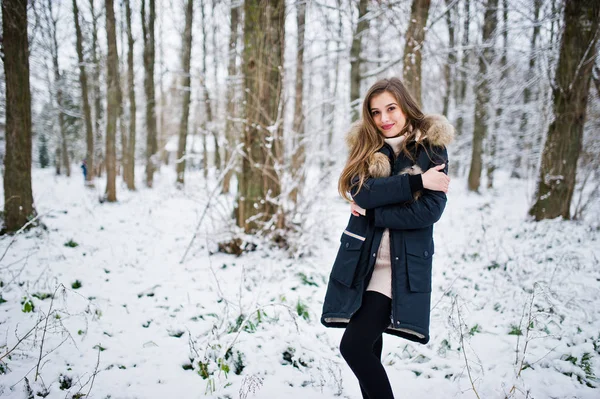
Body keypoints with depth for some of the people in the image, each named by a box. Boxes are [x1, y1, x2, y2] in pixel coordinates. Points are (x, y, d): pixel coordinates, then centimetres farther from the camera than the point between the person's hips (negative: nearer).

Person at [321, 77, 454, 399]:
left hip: (403, 263, -4)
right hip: (361, 259, 4)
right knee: (368, 345, 11)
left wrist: (371, 214, -11)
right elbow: (361, 191, -12)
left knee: (354, 346, -13)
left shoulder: (431, 148, -4)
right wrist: (417, 181, -16)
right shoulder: (365, 145, 6)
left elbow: (430, 210, -13)